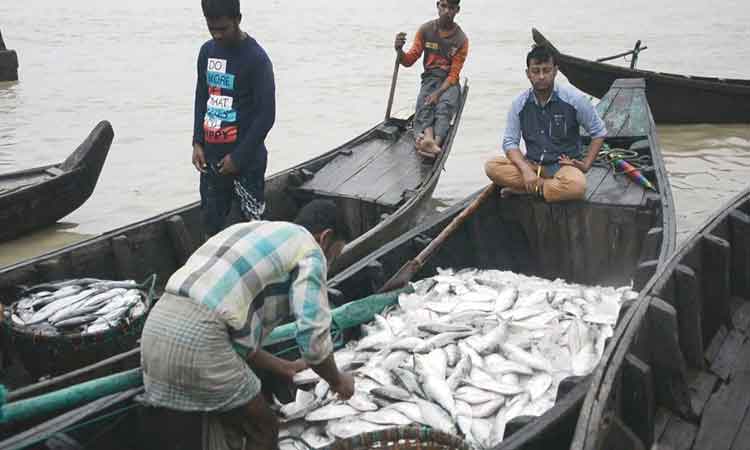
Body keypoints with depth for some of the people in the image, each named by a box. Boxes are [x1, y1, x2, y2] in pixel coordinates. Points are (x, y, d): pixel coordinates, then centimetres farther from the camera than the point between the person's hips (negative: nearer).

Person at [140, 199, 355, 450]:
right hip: (197, 338, -8)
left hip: (157, 326, 8)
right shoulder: (309, 250, 5)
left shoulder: (253, 232, 30)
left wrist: (282, 367, 36)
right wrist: (337, 381, 16)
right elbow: (313, 337, -3)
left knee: (223, 423, 28)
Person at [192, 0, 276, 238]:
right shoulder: (207, 52, 7)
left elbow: (266, 115, -14)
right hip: (211, 156, 6)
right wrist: (197, 143, 6)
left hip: (246, 158, -6)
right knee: (211, 221, 11)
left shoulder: (256, 59, -13)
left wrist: (238, 156, -13)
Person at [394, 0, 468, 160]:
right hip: (430, 78, 2)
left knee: (444, 106, -33)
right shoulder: (425, 30, 3)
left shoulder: (461, 39, -3)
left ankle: (436, 143, -56)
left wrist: (438, 93, -22)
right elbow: (409, 61, 1)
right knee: (424, 106, -30)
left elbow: (454, 74, -6)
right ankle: (428, 137, -56)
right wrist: (399, 50, -22)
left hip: (449, 82, -2)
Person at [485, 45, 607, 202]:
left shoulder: (573, 98, -7)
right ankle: (546, 185, -19)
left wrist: (586, 164, -7)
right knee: (492, 166, -23)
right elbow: (510, 142, -3)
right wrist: (526, 170, -20)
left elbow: (599, 132, 2)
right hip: (532, 164, 2)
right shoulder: (520, 103, -1)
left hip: (564, 165, -2)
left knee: (576, 186, -38)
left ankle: (519, 189, -18)